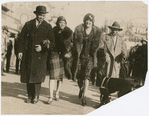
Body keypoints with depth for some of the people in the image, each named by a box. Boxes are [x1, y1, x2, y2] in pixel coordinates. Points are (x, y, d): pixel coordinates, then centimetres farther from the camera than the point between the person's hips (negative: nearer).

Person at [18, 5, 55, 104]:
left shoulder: (48, 27, 4)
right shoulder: (28, 25, 8)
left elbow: (52, 42, 3)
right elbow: (22, 38, 9)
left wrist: (42, 48, -12)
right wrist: (20, 51, -1)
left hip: (40, 55, -2)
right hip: (28, 54, 2)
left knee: (37, 75, -9)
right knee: (28, 76, 5)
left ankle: (36, 96, 7)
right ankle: (30, 96, 18)